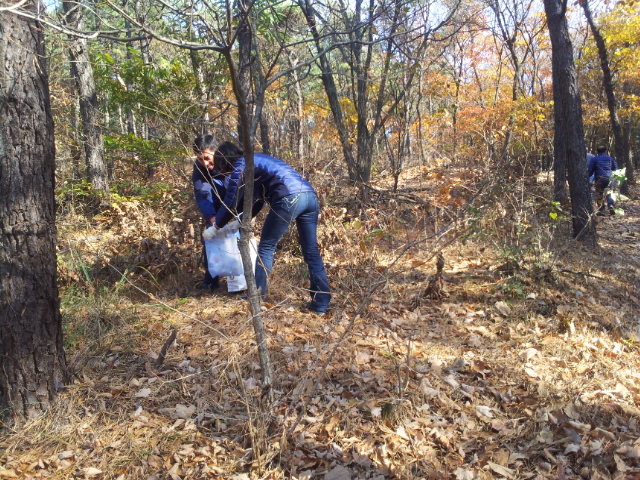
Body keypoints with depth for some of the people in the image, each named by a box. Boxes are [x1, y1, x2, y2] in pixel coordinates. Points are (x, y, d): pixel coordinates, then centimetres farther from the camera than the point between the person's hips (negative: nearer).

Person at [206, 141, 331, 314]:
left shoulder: (240, 166, 8)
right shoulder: (256, 161, 33)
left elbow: (230, 202, 9)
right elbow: (256, 199, 39)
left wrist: (215, 226, 22)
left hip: (289, 198, -8)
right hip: (310, 195, 8)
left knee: (266, 247, 8)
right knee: (311, 251, 9)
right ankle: (321, 304, 10)